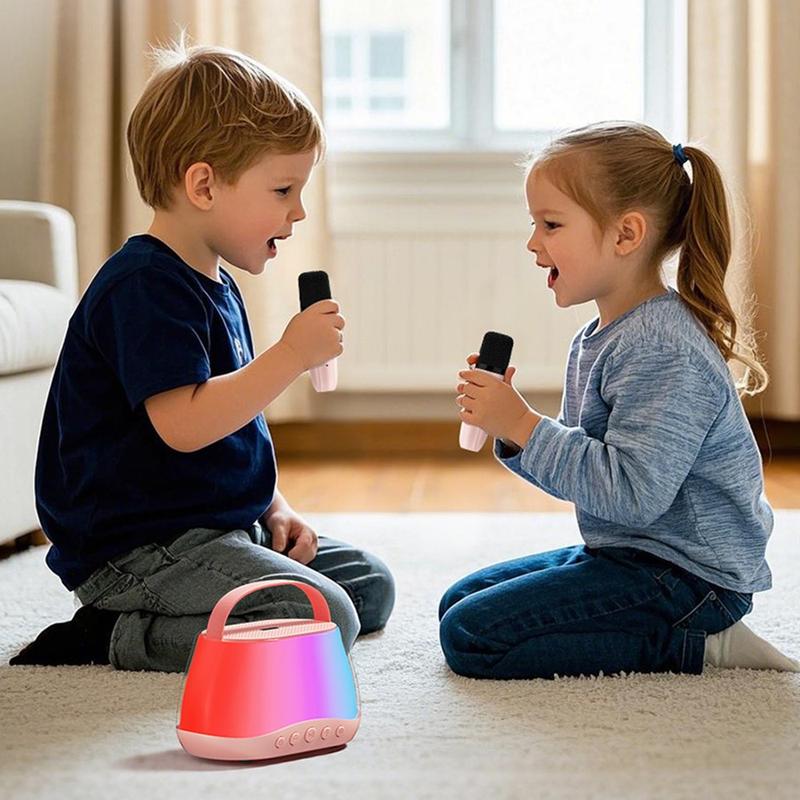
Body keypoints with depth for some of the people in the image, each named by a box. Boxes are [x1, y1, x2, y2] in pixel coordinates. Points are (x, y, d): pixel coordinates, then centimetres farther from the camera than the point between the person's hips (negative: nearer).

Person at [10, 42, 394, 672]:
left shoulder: (216, 286, 15)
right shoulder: (145, 287, -18)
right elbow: (183, 424, -29)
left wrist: (275, 508, 11)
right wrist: (291, 356, -24)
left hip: (217, 526, 11)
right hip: (137, 548, -11)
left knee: (370, 585, 15)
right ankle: (114, 638, -12)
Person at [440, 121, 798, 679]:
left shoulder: (663, 352, -23)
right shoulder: (597, 340, 9)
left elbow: (631, 493, -29)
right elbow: (585, 463, 14)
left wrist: (523, 426, -24)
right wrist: (509, 425, -3)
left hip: (685, 572, -11)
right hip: (626, 553, 11)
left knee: (472, 635, -16)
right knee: (459, 601, 18)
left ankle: (691, 647, -10)